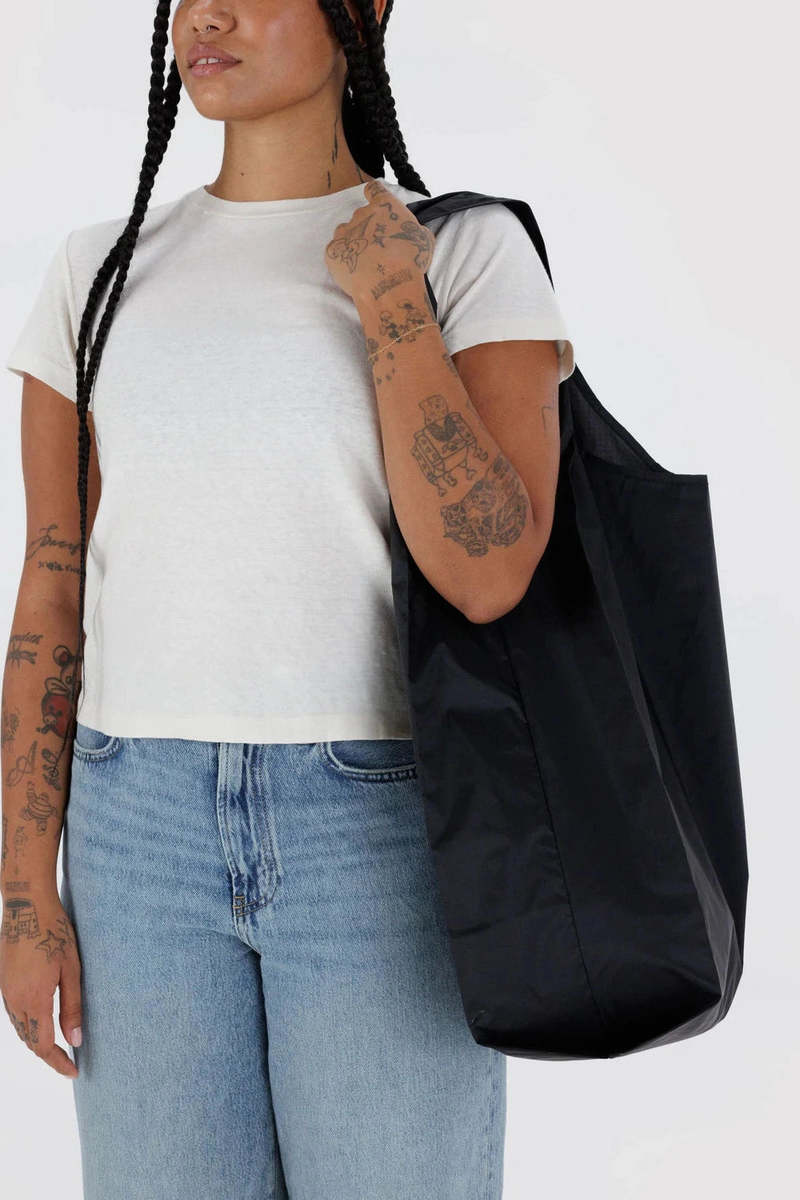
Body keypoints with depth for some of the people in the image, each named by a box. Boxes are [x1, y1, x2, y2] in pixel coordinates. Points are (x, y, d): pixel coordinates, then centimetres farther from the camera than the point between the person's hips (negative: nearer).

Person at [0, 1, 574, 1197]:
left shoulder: (474, 254, -1)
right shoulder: (102, 271, 9)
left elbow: (489, 573, -14)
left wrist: (390, 302, -13)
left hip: (386, 829, -3)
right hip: (147, 829, 3)